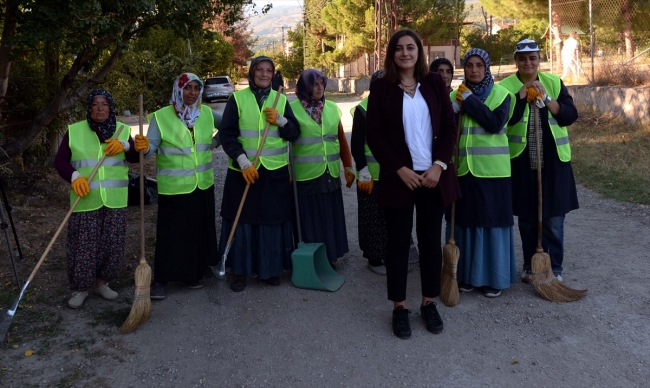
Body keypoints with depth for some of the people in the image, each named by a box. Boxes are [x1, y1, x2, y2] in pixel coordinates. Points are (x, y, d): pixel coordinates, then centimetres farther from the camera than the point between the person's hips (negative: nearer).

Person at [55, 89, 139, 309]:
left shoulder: (122, 130, 8)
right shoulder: (74, 131, 1)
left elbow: (136, 158, 3)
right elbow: (60, 160, 0)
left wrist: (125, 145, -17)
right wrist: (74, 177, -19)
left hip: (115, 200, 2)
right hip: (86, 201, -2)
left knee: (113, 245, 7)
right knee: (83, 246, 0)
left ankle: (101, 282, 26)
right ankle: (80, 288, 16)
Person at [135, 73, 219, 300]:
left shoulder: (206, 113, 3)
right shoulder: (161, 117, -8)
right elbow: (152, 147, -15)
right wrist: (143, 146, -34)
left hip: (203, 184, 4)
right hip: (174, 187, -4)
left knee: (199, 231, 12)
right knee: (170, 232, -1)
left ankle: (193, 273, 29)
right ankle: (161, 279, 10)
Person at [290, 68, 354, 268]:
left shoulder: (332, 108, 8)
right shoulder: (292, 109, -5)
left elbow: (341, 139, 11)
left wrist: (348, 166, 11)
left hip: (330, 174, 4)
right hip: (305, 175, -4)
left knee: (330, 217, 12)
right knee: (309, 219, 4)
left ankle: (330, 258, 27)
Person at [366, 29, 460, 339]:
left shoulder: (435, 83, 6)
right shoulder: (381, 87, 0)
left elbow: (449, 127, 5)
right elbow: (373, 134, -4)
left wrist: (439, 165, -8)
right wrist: (400, 169, -12)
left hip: (433, 175, 2)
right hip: (398, 177, -2)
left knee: (431, 241, 8)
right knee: (398, 242, 4)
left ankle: (429, 304, 23)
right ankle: (399, 308, 17)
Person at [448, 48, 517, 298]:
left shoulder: (501, 94, 1)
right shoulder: (455, 95, 10)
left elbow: (495, 124, -14)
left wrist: (470, 101, -14)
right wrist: (454, 108, -13)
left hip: (491, 168, -2)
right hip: (462, 167, 3)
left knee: (492, 220, 2)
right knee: (465, 220, 7)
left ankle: (493, 277, 14)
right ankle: (467, 274, 21)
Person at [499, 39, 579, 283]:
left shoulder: (554, 83, 5)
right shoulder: (505, 87, -1)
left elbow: (571, 115, -3)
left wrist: (546, 98, -14)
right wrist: (522, 95, -19)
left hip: (553, 160, 1)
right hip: (521, 161, -1)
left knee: (553, 218, 4)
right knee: (526, 218, 9)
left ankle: (555, 267, 18)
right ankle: (530, 266, 24)